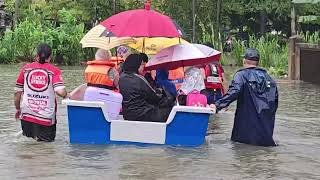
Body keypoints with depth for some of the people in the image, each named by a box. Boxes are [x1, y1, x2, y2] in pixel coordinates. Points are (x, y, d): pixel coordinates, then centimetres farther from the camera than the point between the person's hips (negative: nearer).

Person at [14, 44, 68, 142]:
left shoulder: (26, 68, 4)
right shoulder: (54, 71, -3)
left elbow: (17, 92, 7)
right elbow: (60, 91, -16)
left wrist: (18, 109, 20)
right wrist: (66, 95, 5)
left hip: (27, 113, 3)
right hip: (46, 116, -3)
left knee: (28, 136, 20)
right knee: (47, 140, 7)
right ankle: (39, 138, -14)